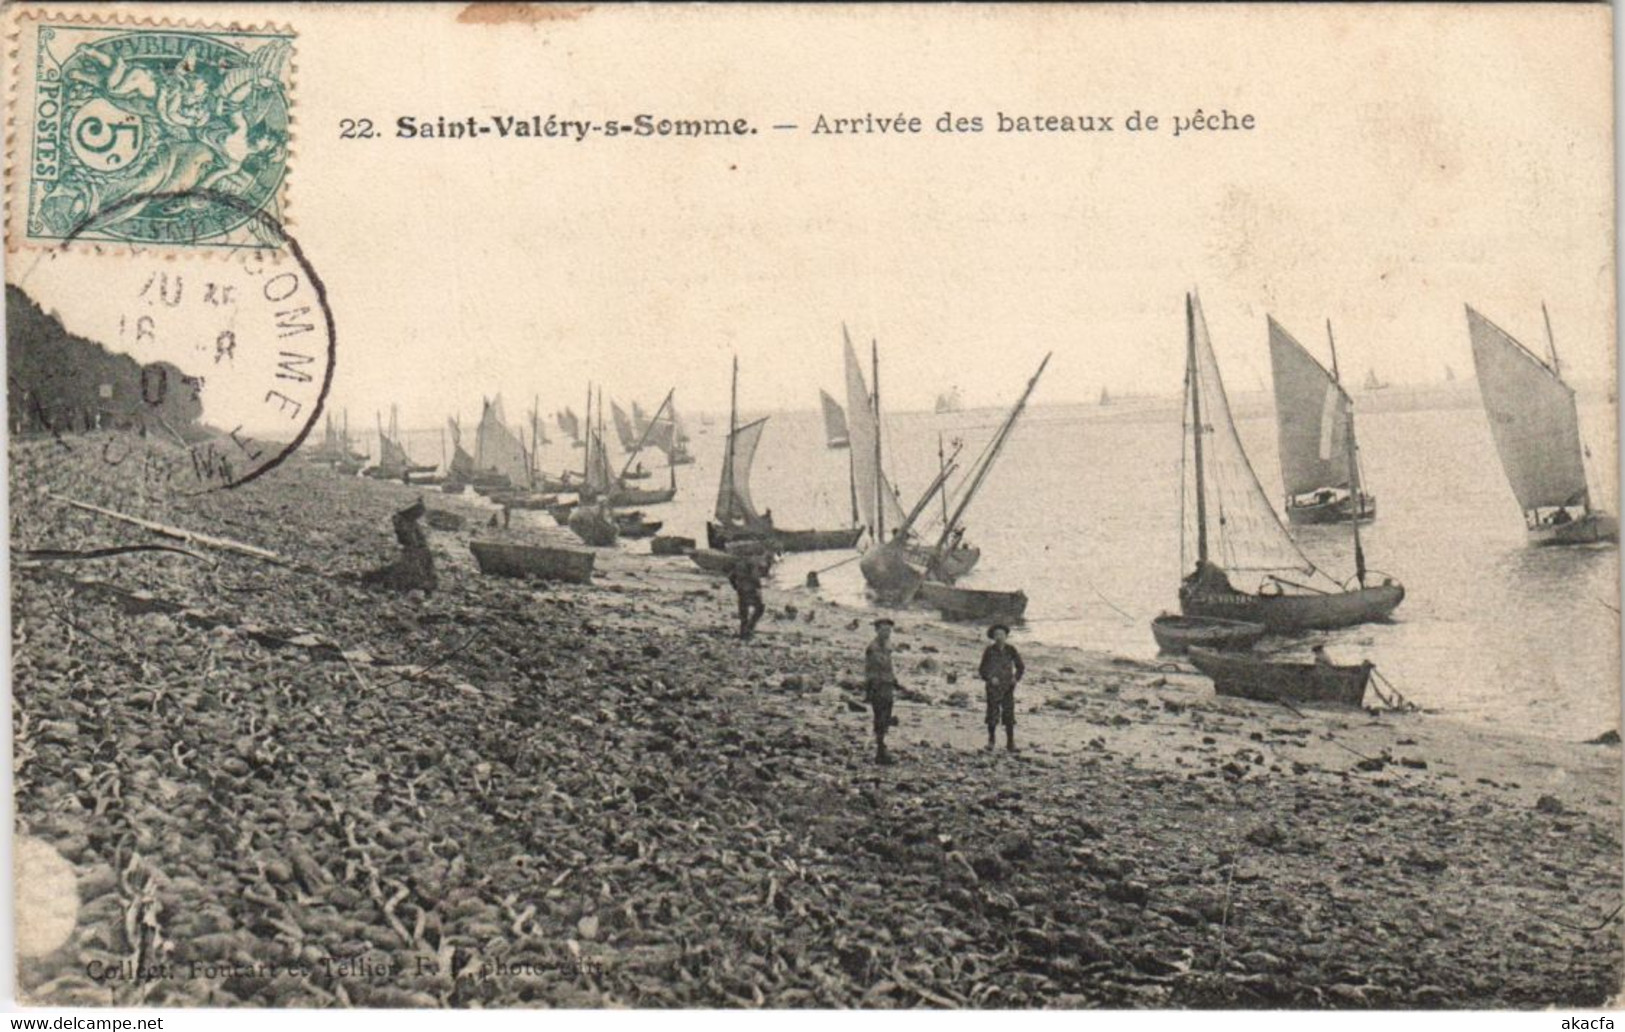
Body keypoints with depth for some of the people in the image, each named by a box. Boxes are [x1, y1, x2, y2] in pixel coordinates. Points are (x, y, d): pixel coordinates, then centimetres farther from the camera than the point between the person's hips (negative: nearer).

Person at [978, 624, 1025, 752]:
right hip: (993, 688, -1)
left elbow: (1021, 666, 11)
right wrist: (990, 678, -18)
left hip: (1008, 687, 1)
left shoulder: (1011, 650, 0)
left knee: (1009, 714, -3)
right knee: (993, 714, -2)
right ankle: (991, 740, 17)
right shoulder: (989, 651, -5)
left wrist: (1016, 678, -5)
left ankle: (1010, 742, 5)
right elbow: (982, 671, -1)